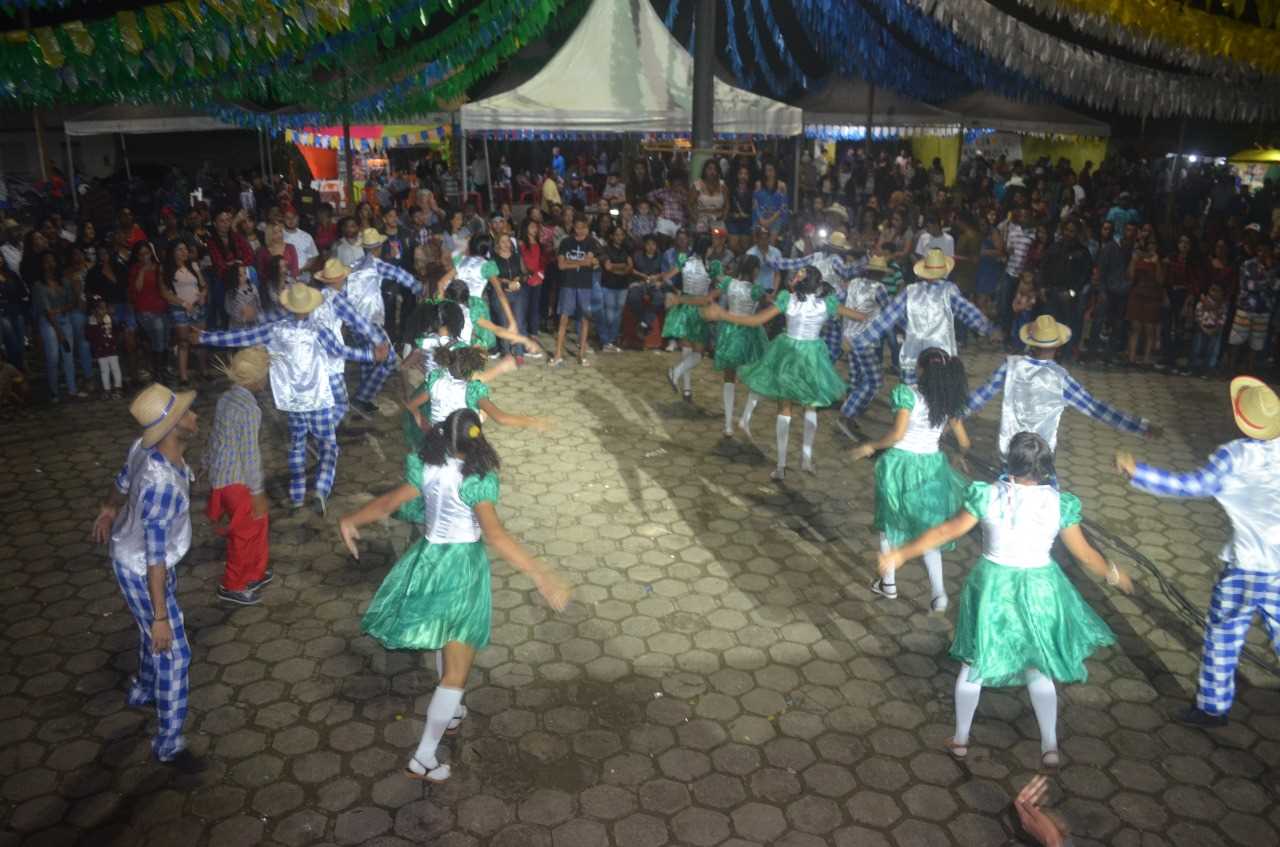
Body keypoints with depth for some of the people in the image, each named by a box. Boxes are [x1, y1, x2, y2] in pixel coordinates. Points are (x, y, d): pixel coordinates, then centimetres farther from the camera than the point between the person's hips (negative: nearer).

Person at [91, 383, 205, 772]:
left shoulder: (143, 447, -14)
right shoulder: (162, 484, -41)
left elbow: (123, 480, 10)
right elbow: (155, 558, -33)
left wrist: (110, 509, 32)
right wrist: (160, 617, -25)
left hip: (133, 553, 9)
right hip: (142, 571, -9)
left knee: (153, 634, 30)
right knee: (174, 653, 2)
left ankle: (143, 691, 56)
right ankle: (169, 744, 17)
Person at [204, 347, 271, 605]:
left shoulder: (226, 398, 2)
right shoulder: (249, 408, -25)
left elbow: (217, 436, 13)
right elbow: (250, 453, -23)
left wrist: (208, 465, 25)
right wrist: (258, 492, -16)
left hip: (220, 475, 9)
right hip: (237, 481, -9)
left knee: (258, 526, 22)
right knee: (248, 531, 9)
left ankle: (254, 573, 38)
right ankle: (232, 586, 23)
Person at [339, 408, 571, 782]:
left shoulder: (426, 469, -4)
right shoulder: (477, 480, -23)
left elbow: (388, 503, 6)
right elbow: (495, 535, -33)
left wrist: (350, 520, 25)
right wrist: (540, 575, -36)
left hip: (428, 559, 7)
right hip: (462, 568, -7)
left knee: (446, 642, 32)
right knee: (456, 672, 4)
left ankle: (448, 710, 50)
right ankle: (424, 757, 8)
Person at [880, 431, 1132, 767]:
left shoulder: (987, 496, -15)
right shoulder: (1060, 503, -12)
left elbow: (947, 531, -9)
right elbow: (1083, 552, -2)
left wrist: (902, 554, 2)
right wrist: (1113, 574, 18)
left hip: (992, 586, -1)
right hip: (1038, 590, 1)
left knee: (974, 662, 16)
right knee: (1039, 667, 20)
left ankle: (961, 738, 27)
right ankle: (1050, 746, 24)